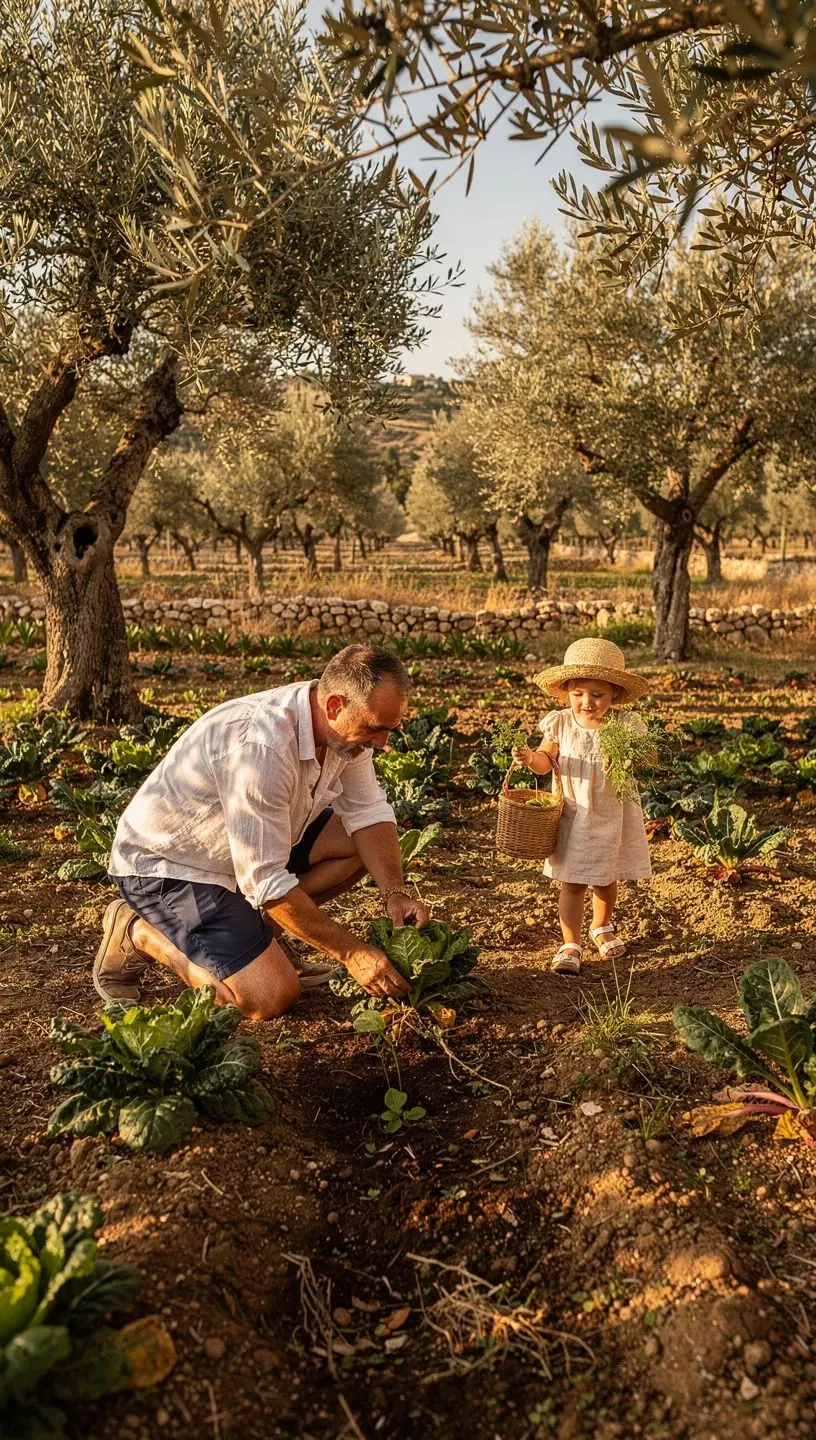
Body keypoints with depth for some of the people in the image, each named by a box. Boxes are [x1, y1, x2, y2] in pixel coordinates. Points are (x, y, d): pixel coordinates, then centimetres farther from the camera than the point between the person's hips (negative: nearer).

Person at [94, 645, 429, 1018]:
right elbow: (265, 881, -31)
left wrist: (395, 893, -15)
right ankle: (138, 934, 0)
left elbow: (368, 812, 0)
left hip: (241, 847, 9)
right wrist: (351, 951, -25)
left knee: (366, 842, -3)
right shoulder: (262, 748, -35)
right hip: (163, 865, -8)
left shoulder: (345, 726, -10)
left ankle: (259, 930, 8)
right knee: (271, 997, -18)